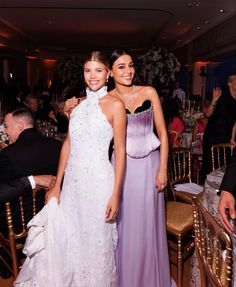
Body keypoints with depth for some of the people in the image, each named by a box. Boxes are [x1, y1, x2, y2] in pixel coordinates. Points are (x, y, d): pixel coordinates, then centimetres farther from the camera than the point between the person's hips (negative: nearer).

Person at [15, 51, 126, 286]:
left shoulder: (115, 104, -6)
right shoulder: (77, 104, 10)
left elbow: (120, 151, -8)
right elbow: (68, 145, 10)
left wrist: (116, 194, -13)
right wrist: (56, 185, 9)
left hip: (98, 181, -5)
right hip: (72, 181, 5)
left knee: (96, 244, 10)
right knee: (66, 241, 15)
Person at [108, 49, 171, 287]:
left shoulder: (149, 93, -1)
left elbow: (163, 133, 0)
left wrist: (162, 169, -5)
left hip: (149, 164, 0)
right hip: (122, 165, 0)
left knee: (148, 223, 12)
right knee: (124, 224, 10)